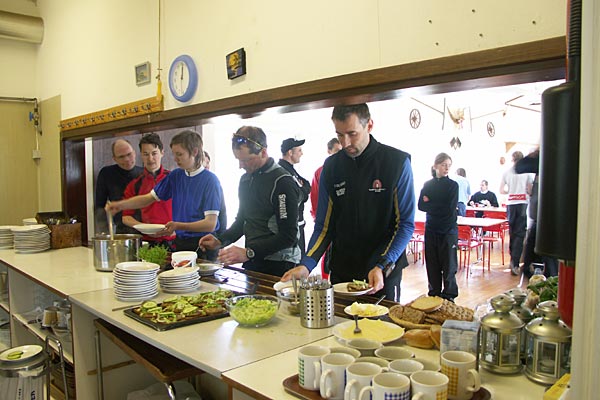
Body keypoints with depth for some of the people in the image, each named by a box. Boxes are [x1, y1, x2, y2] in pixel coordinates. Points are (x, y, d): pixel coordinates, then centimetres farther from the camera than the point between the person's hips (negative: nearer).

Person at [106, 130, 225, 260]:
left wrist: (179, 226, -29)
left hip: (202, 248, -5)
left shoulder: (210, 180, -13)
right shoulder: (175, 175, 8)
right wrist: (120, 205, -1)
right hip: (180, 243, 6)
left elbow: (210, 224, -19)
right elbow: (149, 197, 13)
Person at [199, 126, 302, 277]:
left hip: (278, 266, -7)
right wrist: (219, 241, 6)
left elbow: (288, 236, -19)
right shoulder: (246, 179, 11)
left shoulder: (282, 182, -15)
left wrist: (249, 253, -26)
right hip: (251, 263, 7)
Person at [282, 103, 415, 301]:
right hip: (341, 272, 3)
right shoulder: (331, 166, 0)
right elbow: (324, 226, 3)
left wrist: (383, 267, -21)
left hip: (384, 273, -3)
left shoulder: (397, 162, -10)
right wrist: (306, 265, -12)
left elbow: (406, 224, -9)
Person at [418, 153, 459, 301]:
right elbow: (421, 205, -3)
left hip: (448, 229, -2)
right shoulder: (427, 184, 6)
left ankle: (449, 295, 11)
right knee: (432, 264, 7)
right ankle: (434, 294, 20)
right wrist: (439, 207, -14)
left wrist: (430, 204, -8)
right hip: (431, 229, 3)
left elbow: (450, 208, -12)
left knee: (448, 264, 0)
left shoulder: (453, 185, -1)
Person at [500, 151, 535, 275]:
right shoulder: (527, 172, -3)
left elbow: (501, 190, 7)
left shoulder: (507, 172, 4)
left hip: (510, 203, 3)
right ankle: (515, 263, -14)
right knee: (520, 233, -4)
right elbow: (530, 190, -2)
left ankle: (513, 259, 24)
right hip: (523, 203, -3)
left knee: (512, 231, 15)